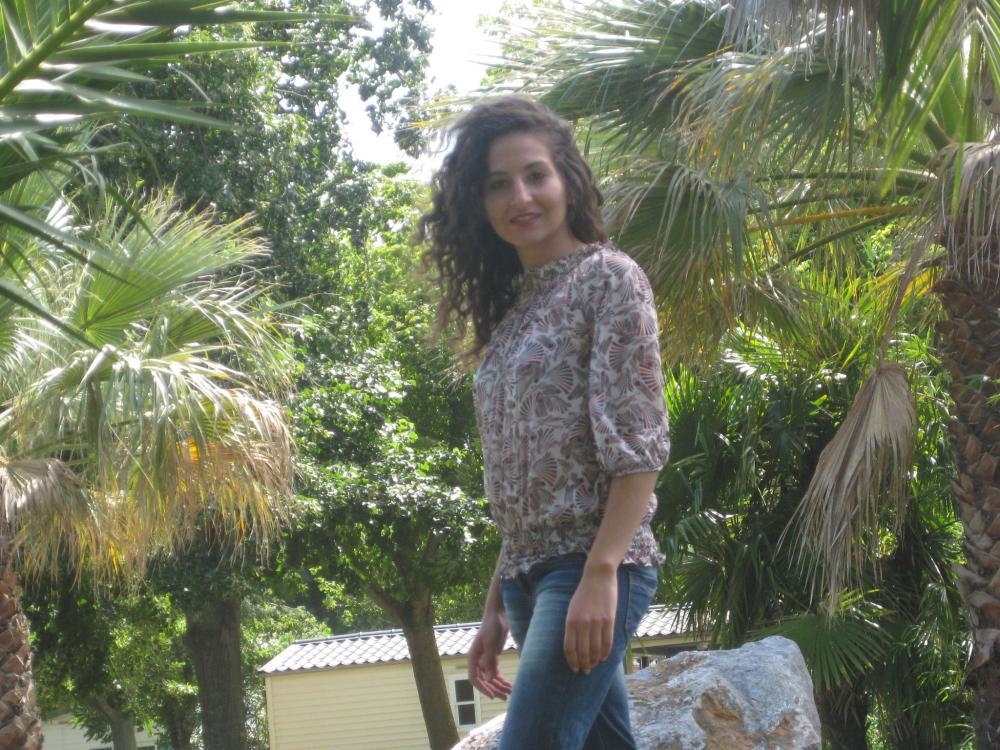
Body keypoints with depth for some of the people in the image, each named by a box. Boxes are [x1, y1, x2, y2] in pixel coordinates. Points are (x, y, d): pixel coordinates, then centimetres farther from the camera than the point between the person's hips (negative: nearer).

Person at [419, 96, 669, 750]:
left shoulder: (607, 277, -4)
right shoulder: (512, 307, 18)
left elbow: (638, 444, -13)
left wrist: (600, 572, -21)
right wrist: (497, 607, 17)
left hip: (593, 567, -8)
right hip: (528, 574, 8)